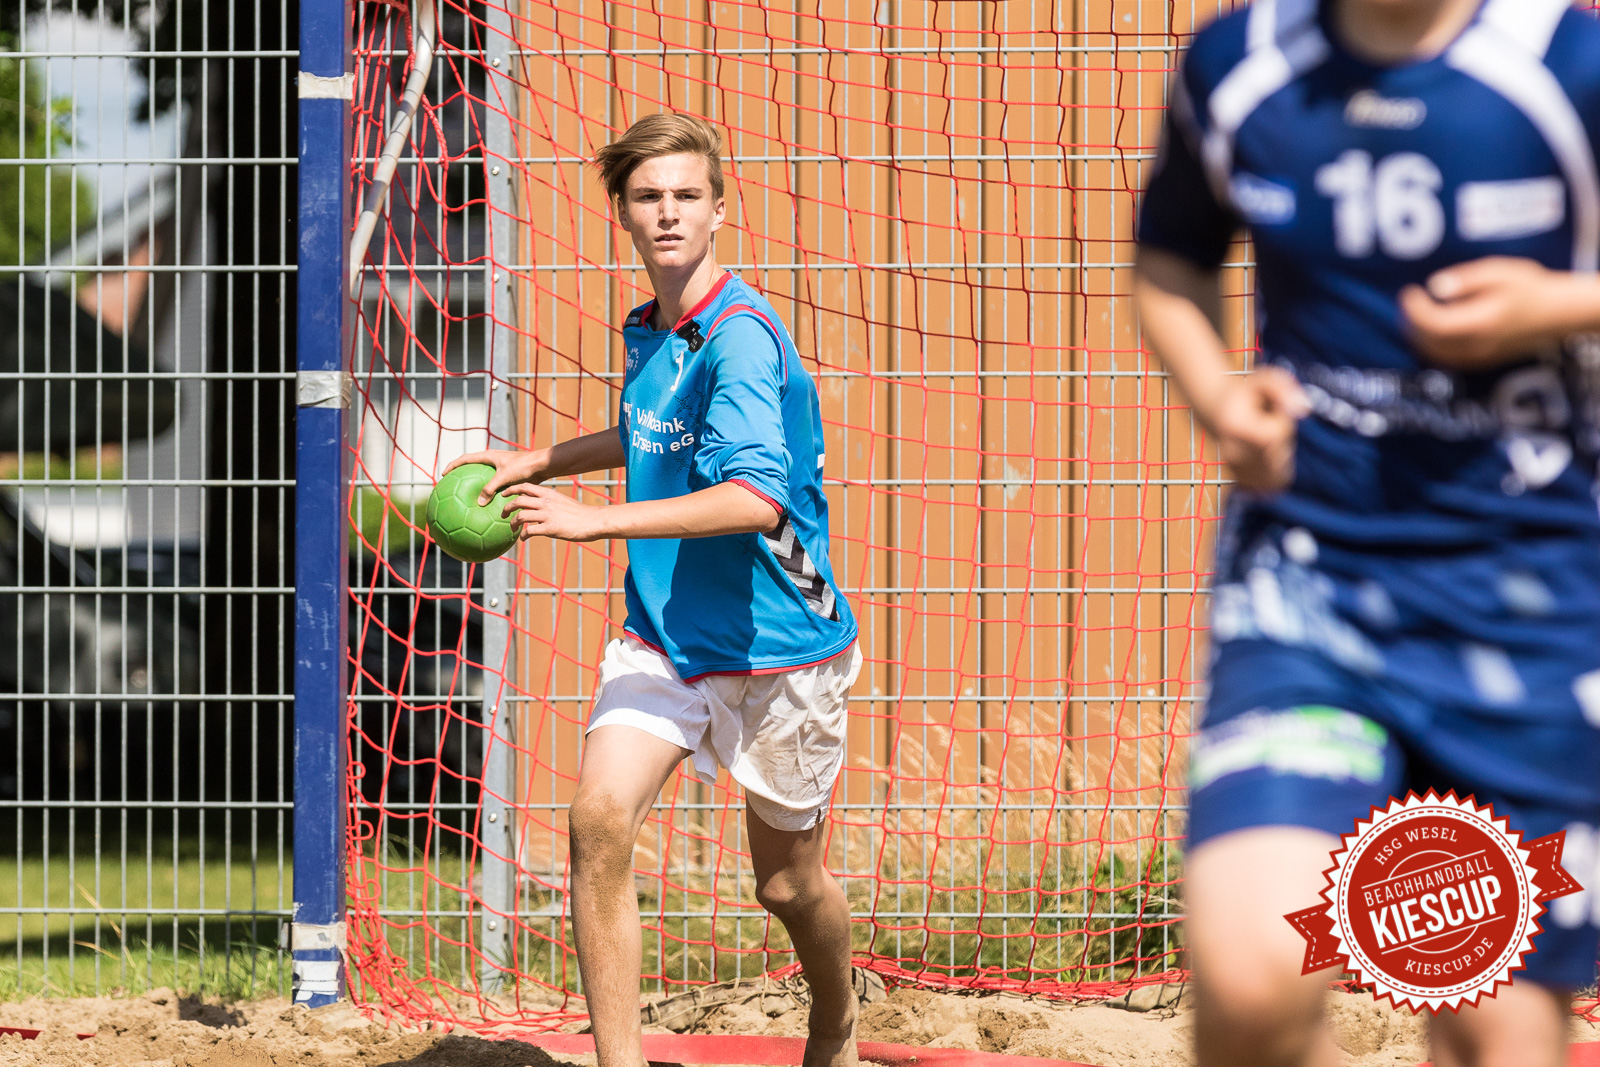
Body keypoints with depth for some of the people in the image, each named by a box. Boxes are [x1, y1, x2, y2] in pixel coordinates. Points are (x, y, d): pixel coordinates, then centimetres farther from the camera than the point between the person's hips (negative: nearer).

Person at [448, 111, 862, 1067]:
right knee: (599, 818, -19)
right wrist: (540, 462, 18)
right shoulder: (650, 334, 4)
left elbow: (757, 496, -35)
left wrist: (590, 520, -36)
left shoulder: (741, 337, -21)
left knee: (788, 884, 10)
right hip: (663, 636, 6)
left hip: (776, 646, -6)